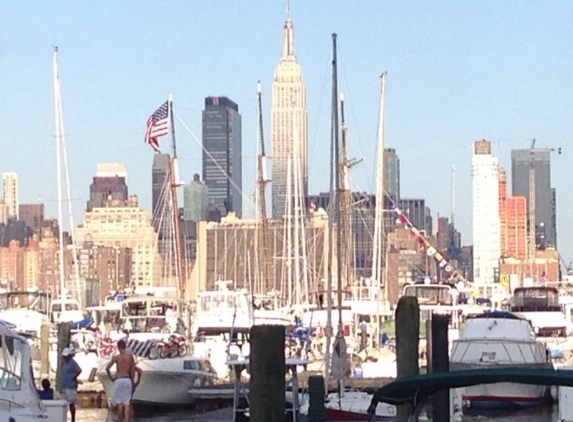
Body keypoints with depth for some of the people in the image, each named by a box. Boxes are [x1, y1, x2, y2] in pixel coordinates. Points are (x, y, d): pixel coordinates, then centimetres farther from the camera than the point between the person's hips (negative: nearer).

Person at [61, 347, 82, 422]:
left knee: (71, 403, -5)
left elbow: (79, 370, -27)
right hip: (65, 386, 9)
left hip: (71, 387, -9)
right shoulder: (65, 363, 15)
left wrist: (74, 378, -16)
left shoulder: (72, 363, -13)